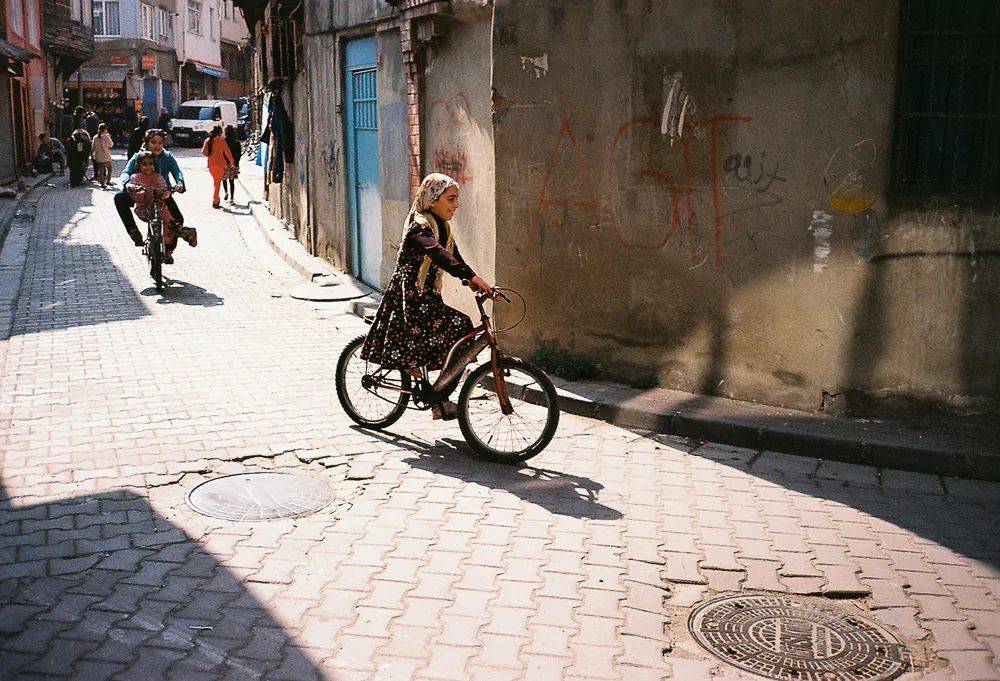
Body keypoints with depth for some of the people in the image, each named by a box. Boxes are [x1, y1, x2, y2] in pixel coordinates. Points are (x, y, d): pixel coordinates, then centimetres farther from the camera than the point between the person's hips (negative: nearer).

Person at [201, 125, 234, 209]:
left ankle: (216, 200, 22)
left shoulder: (208, 140, 3)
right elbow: (227, 152, -8)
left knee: (215, 182, 21)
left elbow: (203, 152, -1)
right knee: (217, 183, 1)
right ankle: (215, 202, -3)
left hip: (211, 164, 4)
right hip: (220, 164, -4)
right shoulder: (221, 140, -8)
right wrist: (231, 162, 2)